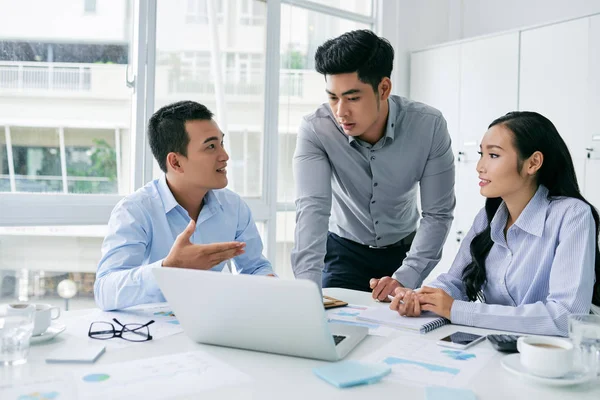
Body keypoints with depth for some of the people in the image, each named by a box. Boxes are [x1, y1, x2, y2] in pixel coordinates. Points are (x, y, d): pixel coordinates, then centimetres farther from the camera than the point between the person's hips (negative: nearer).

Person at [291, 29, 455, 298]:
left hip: (404, 249, 1)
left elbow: (438, 213, -18)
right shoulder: (315, 130, -24)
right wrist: (308, 288, -46)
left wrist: (405, 278, -30)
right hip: (343, 249, 0)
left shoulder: (429, 125, -22)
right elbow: (312, 208, -33)